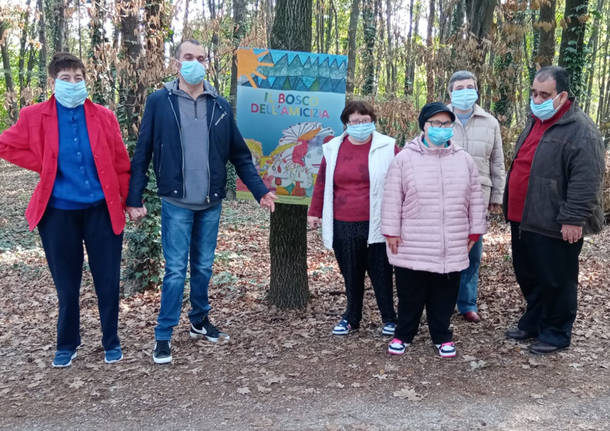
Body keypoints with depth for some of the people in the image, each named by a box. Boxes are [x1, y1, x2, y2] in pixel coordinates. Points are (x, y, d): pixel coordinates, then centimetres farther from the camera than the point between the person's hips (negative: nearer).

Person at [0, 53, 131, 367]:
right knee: (66, 283, 11)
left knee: (108, 281, 7)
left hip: (101, 209, 0)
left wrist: (124, 201, 2)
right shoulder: (34, 116, -2)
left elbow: (121, 163, 3)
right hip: (59, 212, 0)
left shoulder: (103, 117, -1)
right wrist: (43, 166, -4)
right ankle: (67, 344, 30)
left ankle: (111, 342, 25)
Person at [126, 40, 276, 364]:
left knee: (204, 266, 14)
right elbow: (142, 154, -2)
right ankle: (163, 336, 11)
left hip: (211, 203, 3)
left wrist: (260, 190, 2)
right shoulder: (159, 101, -3)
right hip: (176, 202, -3)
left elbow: (239, 154, 9)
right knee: (176, 270, -2)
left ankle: (200, 320, 33)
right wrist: (134, 198, -6)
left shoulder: (220, 105, 6)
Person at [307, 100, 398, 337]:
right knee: (350, 274, 12)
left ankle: (390, 319, 21)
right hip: (343, 226, 3)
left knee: (380, 273, 6)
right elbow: (322, 183, 13)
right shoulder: (333, 148, 8)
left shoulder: (387, 147, -1)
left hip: (376, 225, -3)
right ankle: (352, 317, 29)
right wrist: (315, 212, 13)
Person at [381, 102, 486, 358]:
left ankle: (441, 336, 30)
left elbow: (475, 199, 11)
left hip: (452, 247, 3)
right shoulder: (404, 159, -3)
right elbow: (392, 200, -3)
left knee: (444, 295, 12)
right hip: (412, 246, -2)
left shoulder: (464, 160, 7)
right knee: (410, 294, 10)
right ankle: (404, 334, 29)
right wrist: (391, 232, -5)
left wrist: (474, 232, 10)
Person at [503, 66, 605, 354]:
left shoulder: (580, 130, -15)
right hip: (523, 219, 9)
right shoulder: (535, 121, 14)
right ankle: (532, 323, 36)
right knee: (528, 276, 19)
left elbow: (586, 180, -21)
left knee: (556, 282, 5)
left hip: (553, 225, -9)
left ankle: (556, 333, 21)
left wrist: (573, 219, -22)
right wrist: (511, 205, 23)